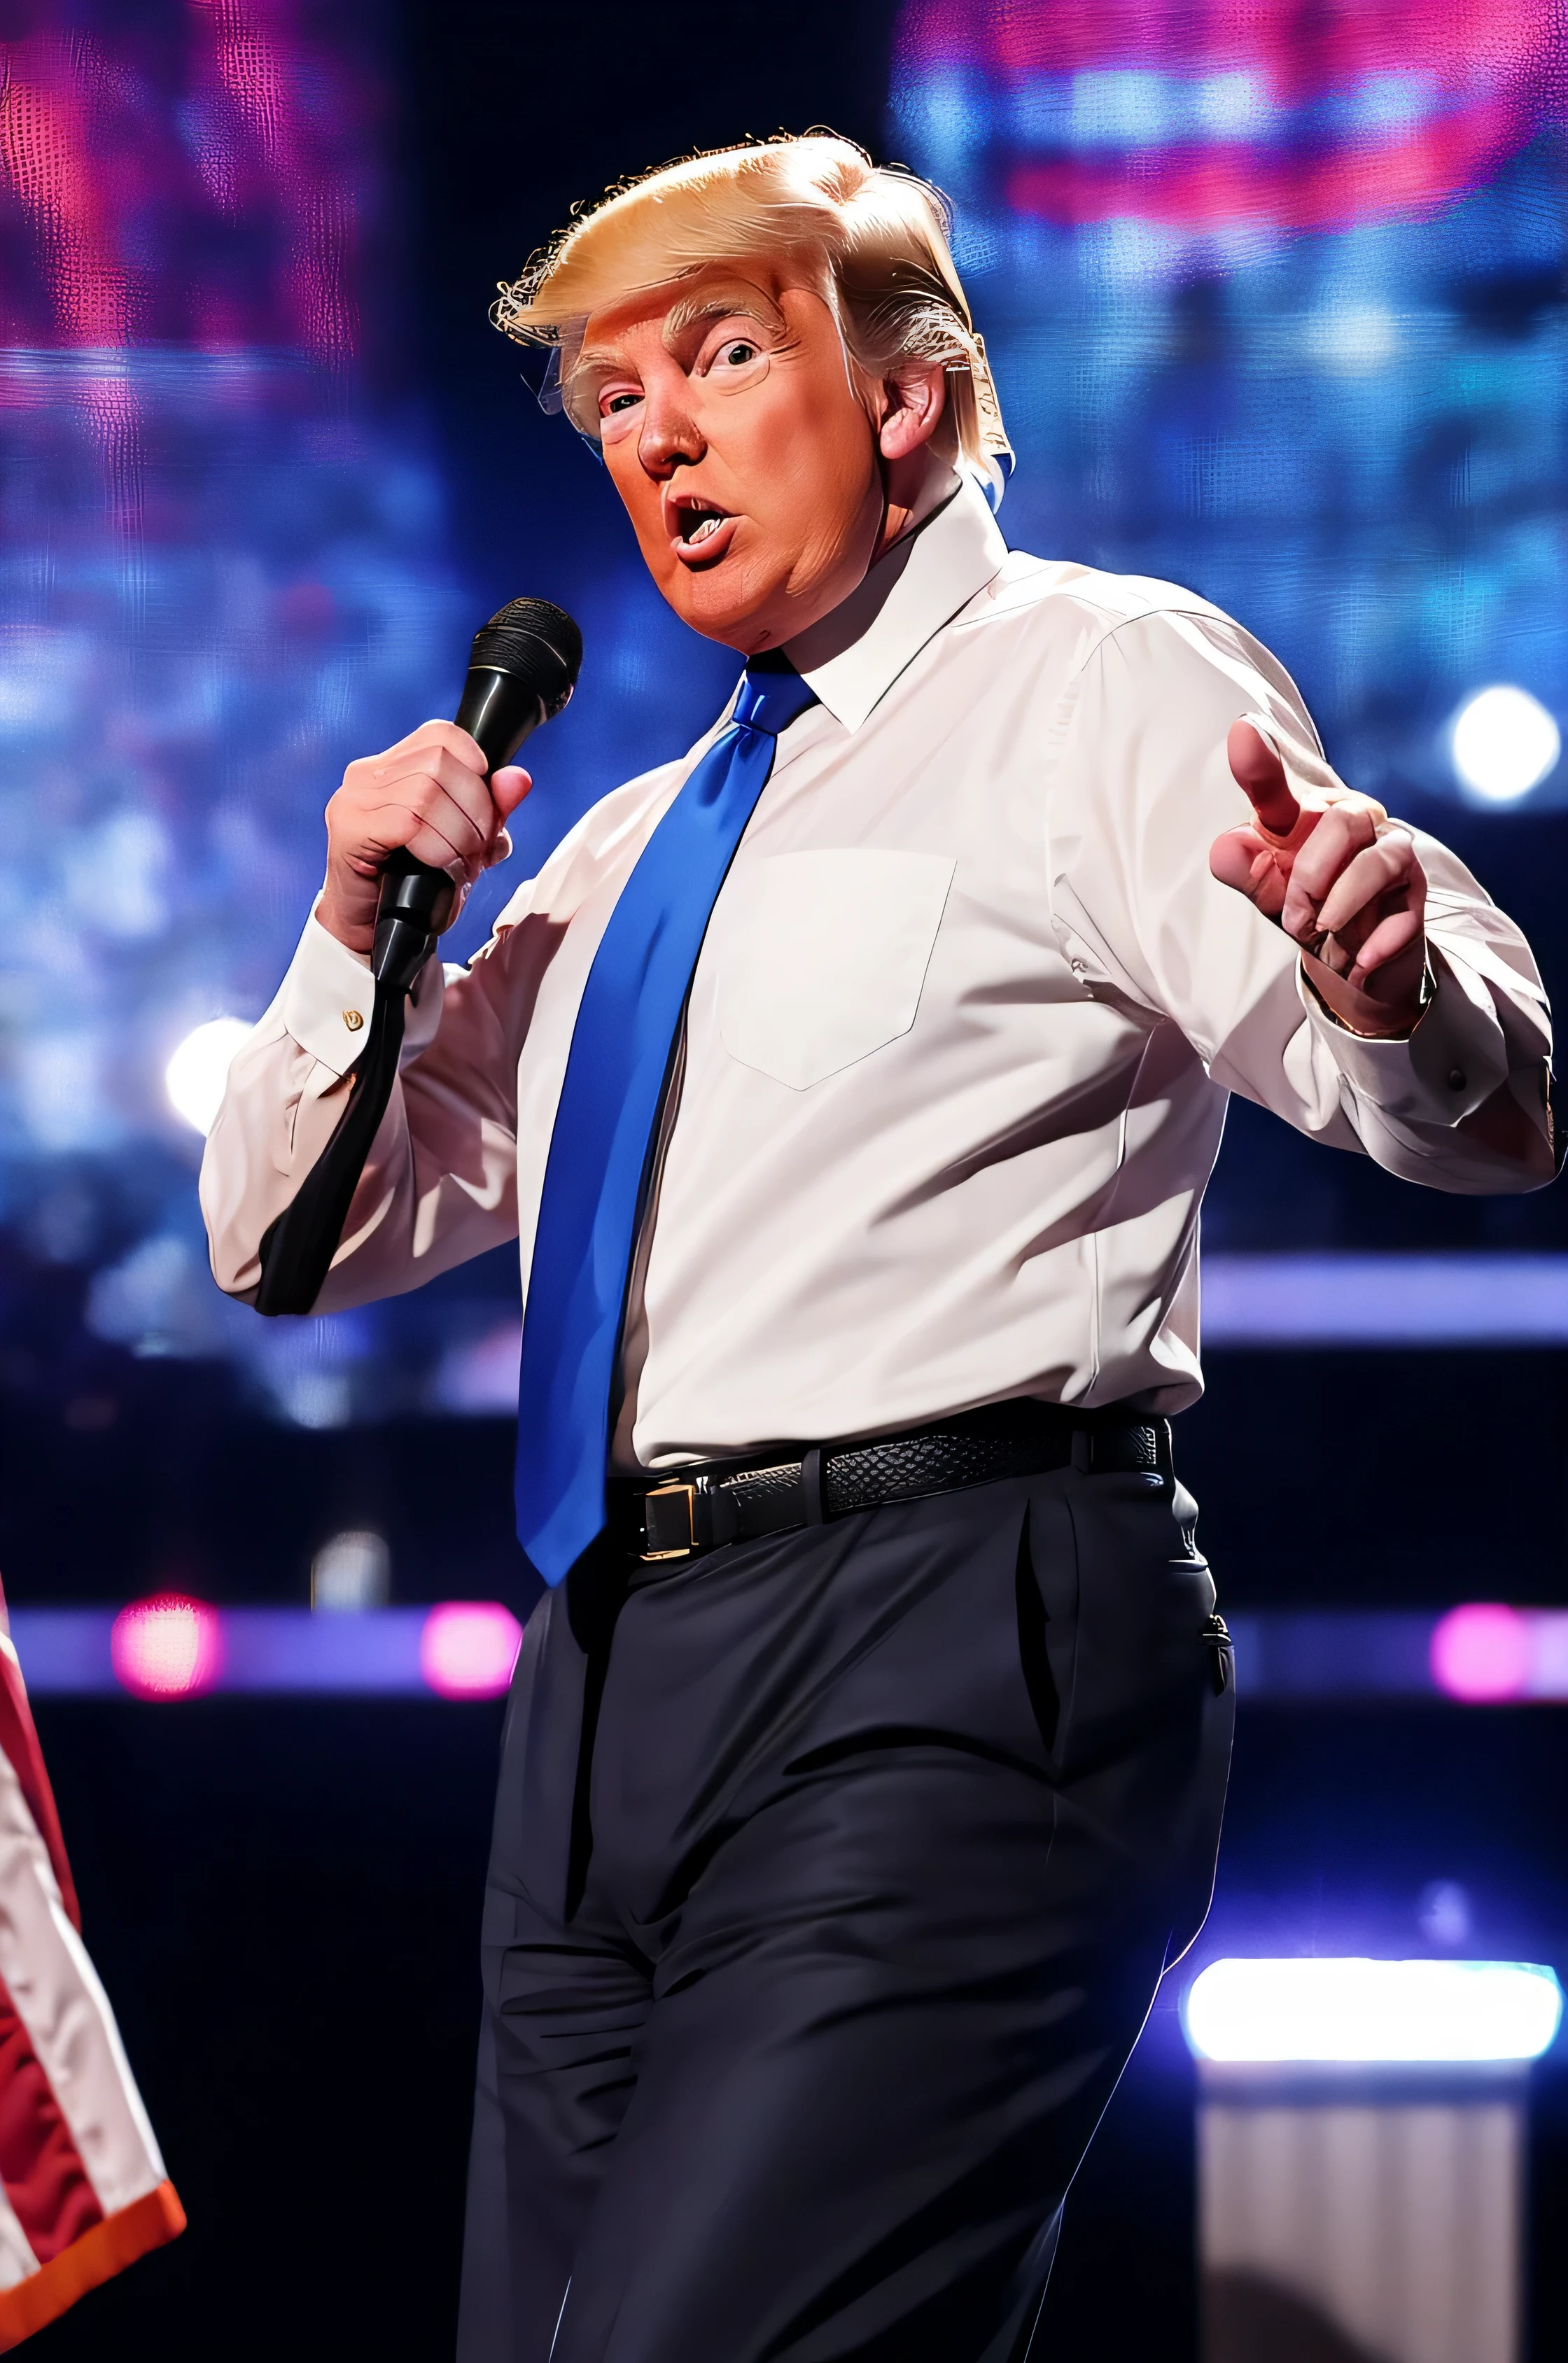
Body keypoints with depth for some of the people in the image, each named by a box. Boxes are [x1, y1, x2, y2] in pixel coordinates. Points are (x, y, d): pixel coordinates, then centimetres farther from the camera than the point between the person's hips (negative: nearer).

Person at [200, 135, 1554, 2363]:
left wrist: (1384, 974, -33)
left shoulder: (1098, 690, 3)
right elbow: (295, 1243, 26)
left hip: (945, 1674, -8)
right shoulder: (628, 853, 25)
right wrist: (361, 925, 7)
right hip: (614, 1680, 8)